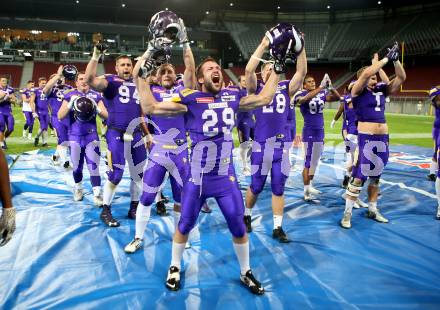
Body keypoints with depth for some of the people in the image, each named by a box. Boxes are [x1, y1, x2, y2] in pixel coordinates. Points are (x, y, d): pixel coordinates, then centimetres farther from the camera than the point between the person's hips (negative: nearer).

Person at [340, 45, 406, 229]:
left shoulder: (381, 90, 11)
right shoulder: (358, 91, -4)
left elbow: (401, 77, 9)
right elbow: (367, 73, -19)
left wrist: (395, 59, -3)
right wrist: (386, 58, -11)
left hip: (383, 138, 6)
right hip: (365, 138, -6)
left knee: (376, 176, 15)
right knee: (359, 176, -7)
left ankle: (372, 210, 27)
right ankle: (347, 213, 1)